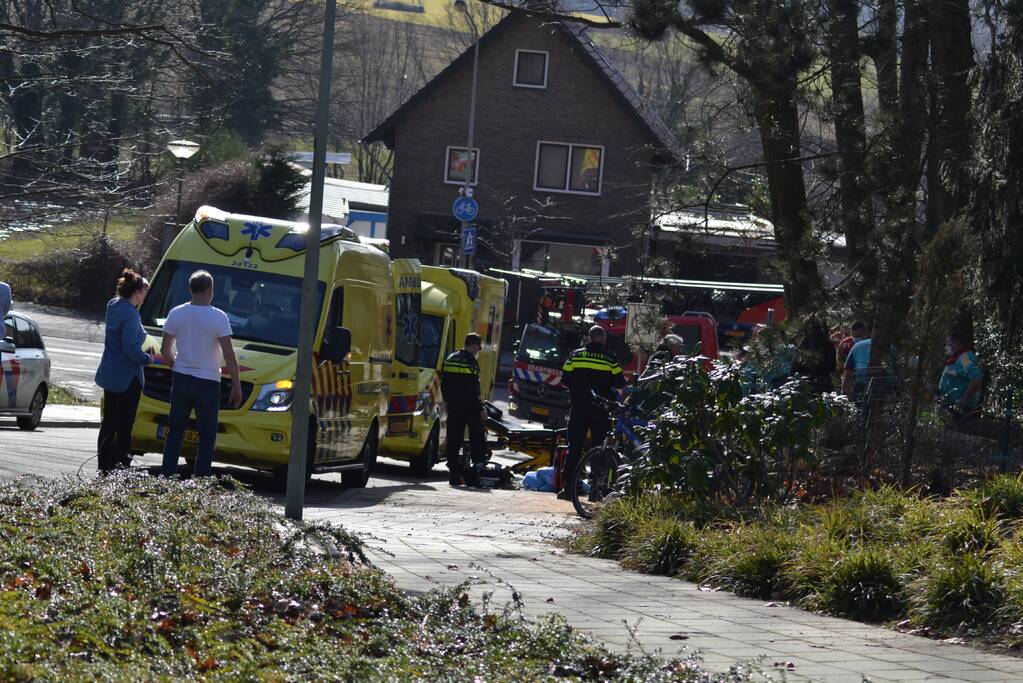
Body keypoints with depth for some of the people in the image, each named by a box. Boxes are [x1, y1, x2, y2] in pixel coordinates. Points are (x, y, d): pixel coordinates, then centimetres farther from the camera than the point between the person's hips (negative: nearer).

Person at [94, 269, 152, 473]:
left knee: (108, 422, 15)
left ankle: (103, 465, 20)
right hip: (126, 378, -9)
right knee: (124, 424, -2)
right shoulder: (130, 314, -20)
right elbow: (130, 347, -25)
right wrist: (147, 359, -9)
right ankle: (119, 462, -1)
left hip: (109, 374, 9)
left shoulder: (113, 306, 7)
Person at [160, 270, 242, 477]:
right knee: (206, 439, 3)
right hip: (207, 383, -4)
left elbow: (165, 350, 5)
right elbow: (229, 355, -13)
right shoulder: (218, 317, -12)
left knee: (175, 434, 13)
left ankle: (167, 478, 12)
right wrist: (237, 386, -6)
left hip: (181, 380, 4)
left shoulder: (176, 313, 0)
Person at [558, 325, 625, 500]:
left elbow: (565, 380, 3)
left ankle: (568, 487, -1)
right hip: (601, 411, -1)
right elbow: (620, 384, 0)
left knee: (574, 448, 5)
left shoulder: (575, 355, 1)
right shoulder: (609, 359, -4)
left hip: (578, 408, 1)